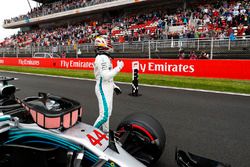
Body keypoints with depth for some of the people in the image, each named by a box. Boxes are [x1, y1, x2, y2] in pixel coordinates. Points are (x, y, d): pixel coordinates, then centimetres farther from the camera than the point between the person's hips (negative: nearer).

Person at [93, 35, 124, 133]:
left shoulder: (105, 57, 15)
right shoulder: (102, 58, -17)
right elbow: (106, 76, -26)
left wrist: (114, 86, 20)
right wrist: (119, 67, -19)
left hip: (107, 88, 10)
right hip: (103, 89, -10)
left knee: (107, 113, 17)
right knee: (104, 115, -10)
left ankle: (105, 131, 30)